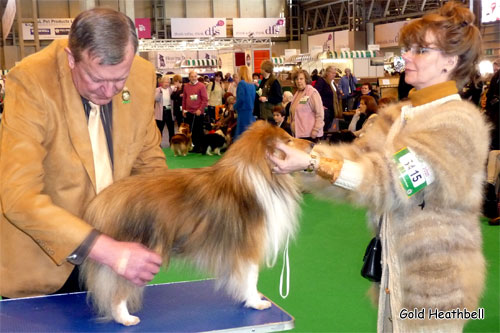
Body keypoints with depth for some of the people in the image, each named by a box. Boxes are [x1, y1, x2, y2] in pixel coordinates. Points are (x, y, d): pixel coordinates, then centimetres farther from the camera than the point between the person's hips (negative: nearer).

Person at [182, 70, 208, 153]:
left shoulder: (201, 86, -3)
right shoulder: (186, 86, 10)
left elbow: (205, 99, -7)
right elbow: (184, 99, 16)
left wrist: (200, 109, -14)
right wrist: (183, 109, 10)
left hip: (198, 112, -4)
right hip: (188, 112, 5)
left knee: (199, 130, 0)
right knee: (190, 130, 7)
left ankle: (200, 147, 9)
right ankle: (194, 146, 17)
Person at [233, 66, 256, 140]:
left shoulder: (241, 83, -12)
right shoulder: (252, 84, 8)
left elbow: (240, 98, -17)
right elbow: (253, 98, 12)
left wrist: (235, 107, -2)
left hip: (243, 110, -7)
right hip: (250, 110, 7)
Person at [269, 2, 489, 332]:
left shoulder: (459, 121, -17)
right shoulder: (399, 115, 9)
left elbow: (393, 179, -25)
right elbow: (358, 154, -2)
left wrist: (312, 163, -30)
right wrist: (302, 157, -17)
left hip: (433, 278, -7)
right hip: (395, 266, 7)